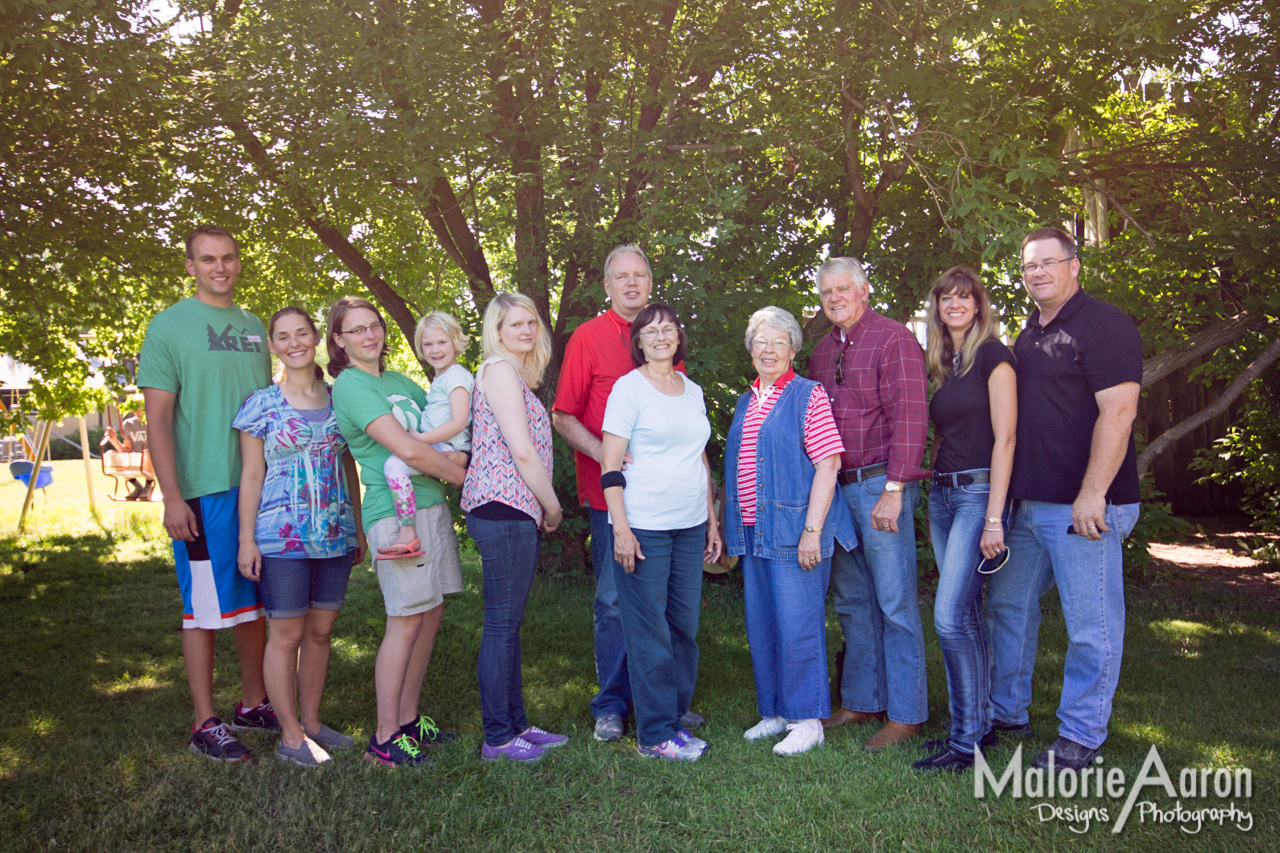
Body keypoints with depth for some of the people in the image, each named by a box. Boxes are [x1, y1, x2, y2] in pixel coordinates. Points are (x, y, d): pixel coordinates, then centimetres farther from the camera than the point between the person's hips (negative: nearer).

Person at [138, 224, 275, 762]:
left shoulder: (254, 327, 13)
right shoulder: (169, 325, -3)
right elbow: (157, 419, -8)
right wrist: (171, 496, -15)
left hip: (262, 487, 6)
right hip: (204, 491, -6)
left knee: (256, 601, 13)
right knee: (205, 609, 2)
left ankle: (253, 704, 27)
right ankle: (205, 724, 13)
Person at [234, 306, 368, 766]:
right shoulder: (261, 404, -1)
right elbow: (251, 475, -1)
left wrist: (359, 526, 14)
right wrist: (247, 539, -5)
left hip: (335, 535, 4)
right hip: (281, 537, -4)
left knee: (320, 629, 11)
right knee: (286, 632, 2)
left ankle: (311, 721, 24)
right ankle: (290, 734, 13)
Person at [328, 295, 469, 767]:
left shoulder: (400, 381, 18)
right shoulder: (350, 386, -9)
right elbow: (407, 449, -18)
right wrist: (461, 474, -6)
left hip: (431, 503, 8)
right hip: (394, 509, -8)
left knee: (431, 613, 10)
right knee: (406, 620, -5)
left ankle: (409, 719, 23)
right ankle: (385, 738, 7)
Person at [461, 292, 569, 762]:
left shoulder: (516, 375, 21)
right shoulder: (500, 370, -9)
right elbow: (522, 451, -15)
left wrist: (544, 508, 12)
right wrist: (553, 506, -6)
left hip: (518, 512, 10)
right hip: (503, 509, -10)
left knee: (510, 622, 14)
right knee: (501, 624, -3)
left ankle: (516, 724, 23)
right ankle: (497, 737, 6)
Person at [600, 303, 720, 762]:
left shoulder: (693, 391, 14)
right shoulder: (628, 388, -4)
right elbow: (611, 466, -9)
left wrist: (712, 520, 16)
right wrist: (621, 528, -16)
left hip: (690, 526, 6)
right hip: (643, 527, -6)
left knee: (684, 626, 10)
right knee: (650, 633, 0)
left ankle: (675, 717, 24)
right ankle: (654, 735, 11)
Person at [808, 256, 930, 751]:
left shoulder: (894, 340, -7)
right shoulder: (823, 350, 16)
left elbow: (909, 418, -14)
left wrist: (893, 490, -19)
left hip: (881, 485, -7)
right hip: (837, 488, 8)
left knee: (896, 604, -1)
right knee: (852, 603, 14)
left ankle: (906, 714, 10)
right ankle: (861, 702, 25)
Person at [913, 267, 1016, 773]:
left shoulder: (992, 355, -6)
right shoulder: (941, 364, 15)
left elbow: (1004, 438, -12)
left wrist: (994, 517, -17)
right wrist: (932, 509, 15)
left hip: (980, 491, -8)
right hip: (942, 493, 8)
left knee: (951, 616, -12)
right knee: (967, 617, 11)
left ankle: (965, 742, -2)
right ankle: (981, 725, 20)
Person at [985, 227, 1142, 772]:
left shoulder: (1105, 324, -9)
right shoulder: (1030, 334, 17)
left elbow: (1118, 411, -17)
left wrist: (1091, 494, -22)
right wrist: (1005, 496, 16)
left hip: (1083, 507, -9)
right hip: (1027, 503, 9)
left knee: (1091, 623, 2)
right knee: (1007, 605, 15)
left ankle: (1081, 737, 15)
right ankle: (1006, 713, 30)